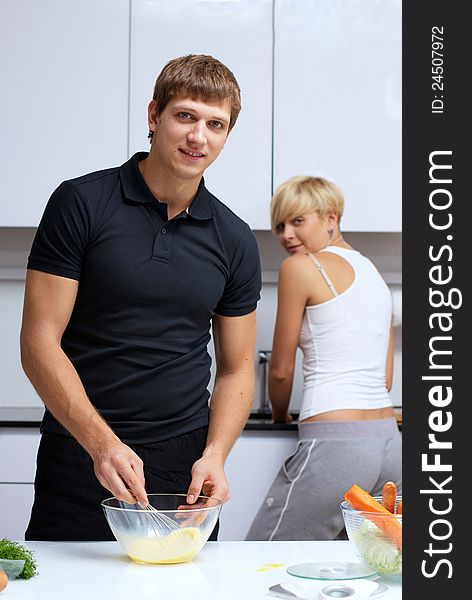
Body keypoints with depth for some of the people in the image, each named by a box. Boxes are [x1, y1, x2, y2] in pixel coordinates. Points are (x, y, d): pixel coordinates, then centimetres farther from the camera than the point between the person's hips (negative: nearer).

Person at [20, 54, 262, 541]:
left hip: (182, 470, 3)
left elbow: (236, 369, 10)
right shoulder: (80, 204, -6)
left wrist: (214, 455, -8)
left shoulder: (234, 240, 5)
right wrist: (102, 443, -20)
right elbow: (39, 343, -9)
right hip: (79, 462, -2)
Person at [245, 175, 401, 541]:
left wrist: (279, 415, 21)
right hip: (388, 441, 8)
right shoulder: (373, 273, 18)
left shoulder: (300, 267, -4)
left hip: (334, 445, -8)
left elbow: (281, 369, 2)